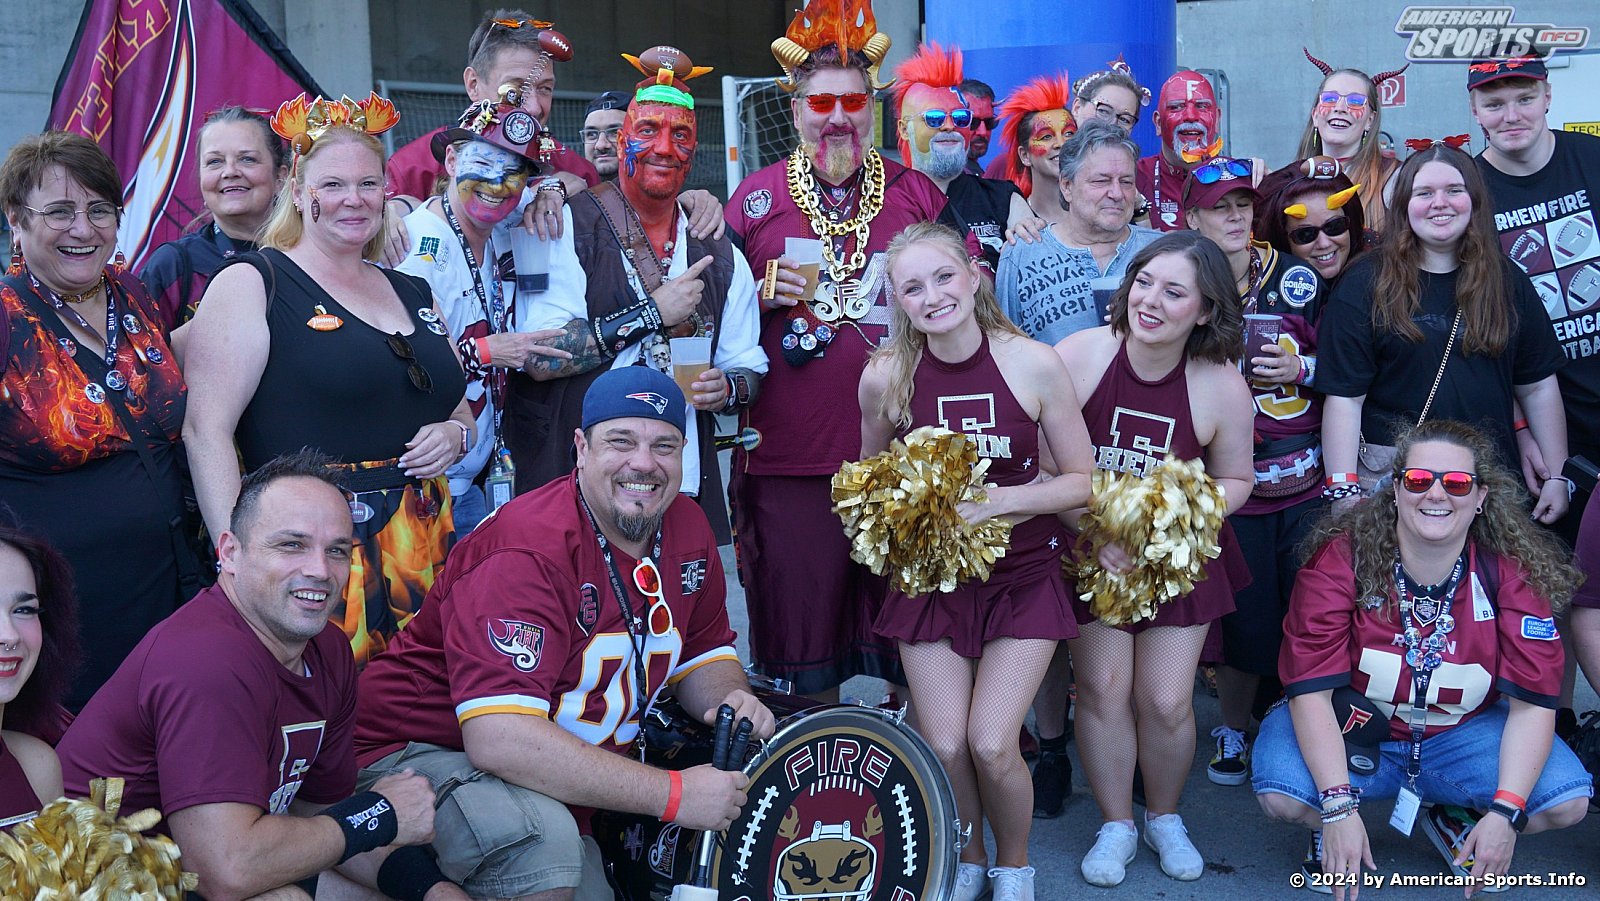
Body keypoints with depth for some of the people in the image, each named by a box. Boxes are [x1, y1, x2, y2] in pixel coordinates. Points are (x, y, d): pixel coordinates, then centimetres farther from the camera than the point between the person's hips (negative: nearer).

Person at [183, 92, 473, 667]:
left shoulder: (413, 293, 17)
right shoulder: (251, 284, -1)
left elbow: (459, 408, 26)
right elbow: (206, 430, -10)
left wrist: (454, 436, 2)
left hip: (424, 553, 5)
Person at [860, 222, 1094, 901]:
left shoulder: (1034, 364, -14)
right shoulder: (885, 375, -9)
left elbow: (1081, 482, -7)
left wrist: (999, 501, -20)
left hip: (1023, 572, -1)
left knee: (990, 744, -10)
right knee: (943, 748, -4)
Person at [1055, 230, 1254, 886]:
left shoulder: (1222, 386, -14)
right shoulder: (1080, 354, -17)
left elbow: (1234, 479, 1)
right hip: (1092, 551, 0)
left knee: (1167, 701, 2)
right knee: (1102, 687, -1)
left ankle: (1164, 816, 31)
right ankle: (1116, 825, 22)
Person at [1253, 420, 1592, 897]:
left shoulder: (1514, 573, -12)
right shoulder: (1341, 559, -19)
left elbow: (1532, 702, -11)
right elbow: (1310, 691, -21)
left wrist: (1505, 814, -24)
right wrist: (1340, 809, -30)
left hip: (1460, 736, 3)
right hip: (1351, 730, -2)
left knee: (1568, 801, -21)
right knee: (1282, 794, -32)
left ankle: (1454, 821, 13)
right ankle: (1329, 830, 8)